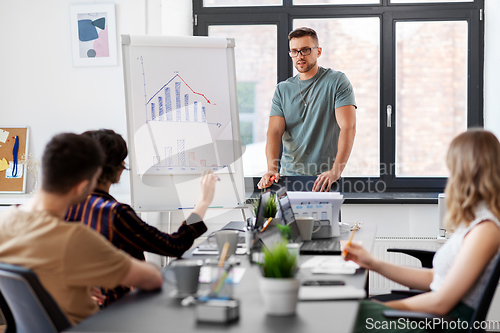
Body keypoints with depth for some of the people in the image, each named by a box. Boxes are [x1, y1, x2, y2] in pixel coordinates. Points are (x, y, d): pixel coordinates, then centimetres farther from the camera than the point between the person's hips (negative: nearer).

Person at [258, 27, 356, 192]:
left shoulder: (336, 81, 1)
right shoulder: (282, 89, 12)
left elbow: (348, 127, -10)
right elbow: (274, 131, 1)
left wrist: (336, 171, -23)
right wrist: (272, 169, -18)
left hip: (325, 176, -3)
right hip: (289, 174, 3)